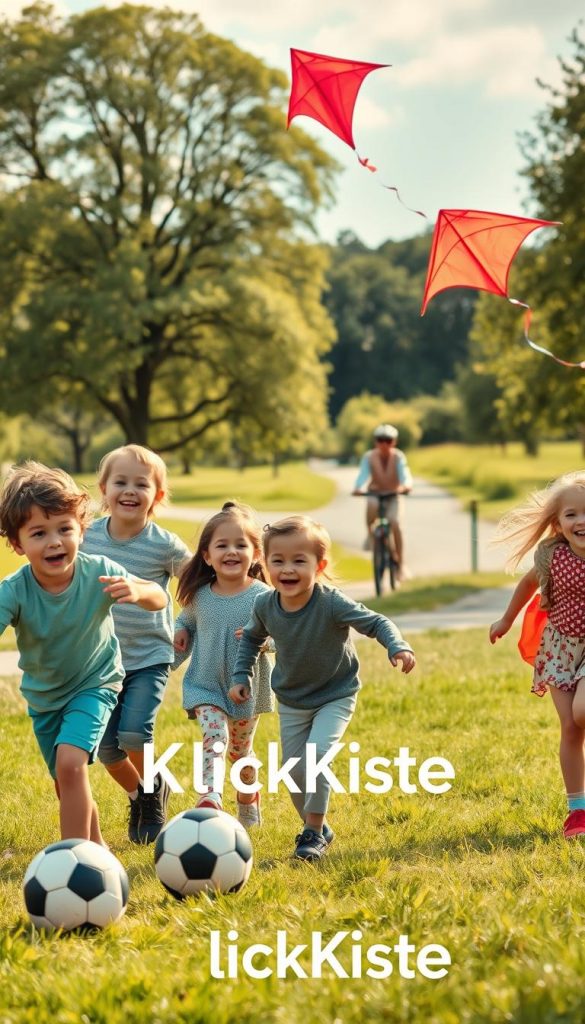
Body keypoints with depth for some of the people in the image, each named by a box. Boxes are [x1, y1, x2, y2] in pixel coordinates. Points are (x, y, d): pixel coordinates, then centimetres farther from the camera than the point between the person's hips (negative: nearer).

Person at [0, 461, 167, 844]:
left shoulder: (99, 572, -26)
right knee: (69, 788, 15)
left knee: (70, 763, -25)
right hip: (43, 695, 2)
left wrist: (137, 592, -38)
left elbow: (159, 598, -14)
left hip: (94, 685, -2)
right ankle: (96, 849, 42)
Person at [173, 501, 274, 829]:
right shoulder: (199, 596, -5)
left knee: (241, 748, 18)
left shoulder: (262, 597, -15)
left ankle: (248, 797, 43)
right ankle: (210, 797, -35)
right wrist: (180, 633, -2)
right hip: (205, 686, 0)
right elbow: (187, 620, 17)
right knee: (215, 736, -23)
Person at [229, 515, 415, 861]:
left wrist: (398, 647, -40)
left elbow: (376, 623, -22)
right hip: (291, 701, 4)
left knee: (317, 752, -24)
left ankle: (314, 831, -8)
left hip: (335, 698, -4)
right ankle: (315, 827, 31)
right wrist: (242, 677, 1)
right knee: (294, 770, 7)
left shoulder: (332, 603, -28)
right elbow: (252, 638, 7)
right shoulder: (266, 606, -15)